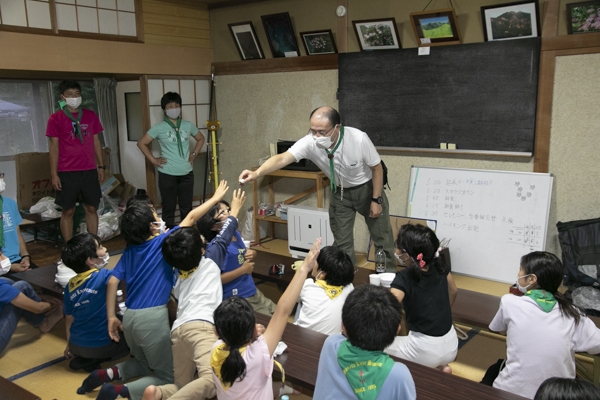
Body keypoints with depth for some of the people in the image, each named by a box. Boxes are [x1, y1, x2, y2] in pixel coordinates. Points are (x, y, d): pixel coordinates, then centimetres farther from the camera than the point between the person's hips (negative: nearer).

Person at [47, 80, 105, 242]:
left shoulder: (90, 115, 8)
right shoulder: (55, 118, -2)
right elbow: (54, 146, -2)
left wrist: (101, 166, 9)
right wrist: (54, 174, -6)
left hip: (89, 170, 3)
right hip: (67, 172, -3)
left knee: (91, 208, 8)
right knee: (68, 211, 4)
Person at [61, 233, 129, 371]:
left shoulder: (70, 286, -2)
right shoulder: (103, 276, -20)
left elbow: (69, 318, 7)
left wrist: (69, 345, 23)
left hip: (76, 346, 6)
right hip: (101, 345, -6)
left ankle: (84, 358, 7)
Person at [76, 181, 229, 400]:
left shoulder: (129, 251, 10)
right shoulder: (163, 242, -4)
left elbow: (112, 282, 5)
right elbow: (190, 218, 4)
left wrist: (111, 317, 9)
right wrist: (216, 198, 12)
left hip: (129, 317, 7)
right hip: (153, 317, -6)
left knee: (145, 364, 32)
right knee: (168, 378, 8)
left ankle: (108, 373, 9)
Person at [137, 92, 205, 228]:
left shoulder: (188, 125, 4)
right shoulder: (159, 128, -5)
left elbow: (200, 138, 21)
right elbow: (141, 143, 0)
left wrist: (194, 154, 10)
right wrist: (154, 160, -4)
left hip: (187, 174, 3)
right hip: (167, 175, -3)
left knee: (186, 208, 11)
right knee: (169, 209, 5)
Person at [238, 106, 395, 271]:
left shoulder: (359, 139, -33)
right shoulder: (310, 142, -28)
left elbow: (377, 168, -18)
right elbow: (282, 158, -39)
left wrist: (376, 200, -15)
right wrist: (257, 173, -55)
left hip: (367, 188, -2)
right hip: (340, 192, 2)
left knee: (382, 235, 11)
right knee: (341, 241, 9)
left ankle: (389, 275, 33)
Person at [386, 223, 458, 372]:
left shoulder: (404, 279, -21)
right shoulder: (440, 266, -5)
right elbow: (453, 292, 15)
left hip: (427, 351, -7)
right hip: (451, 346, 7)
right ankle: (441, 366, 19)